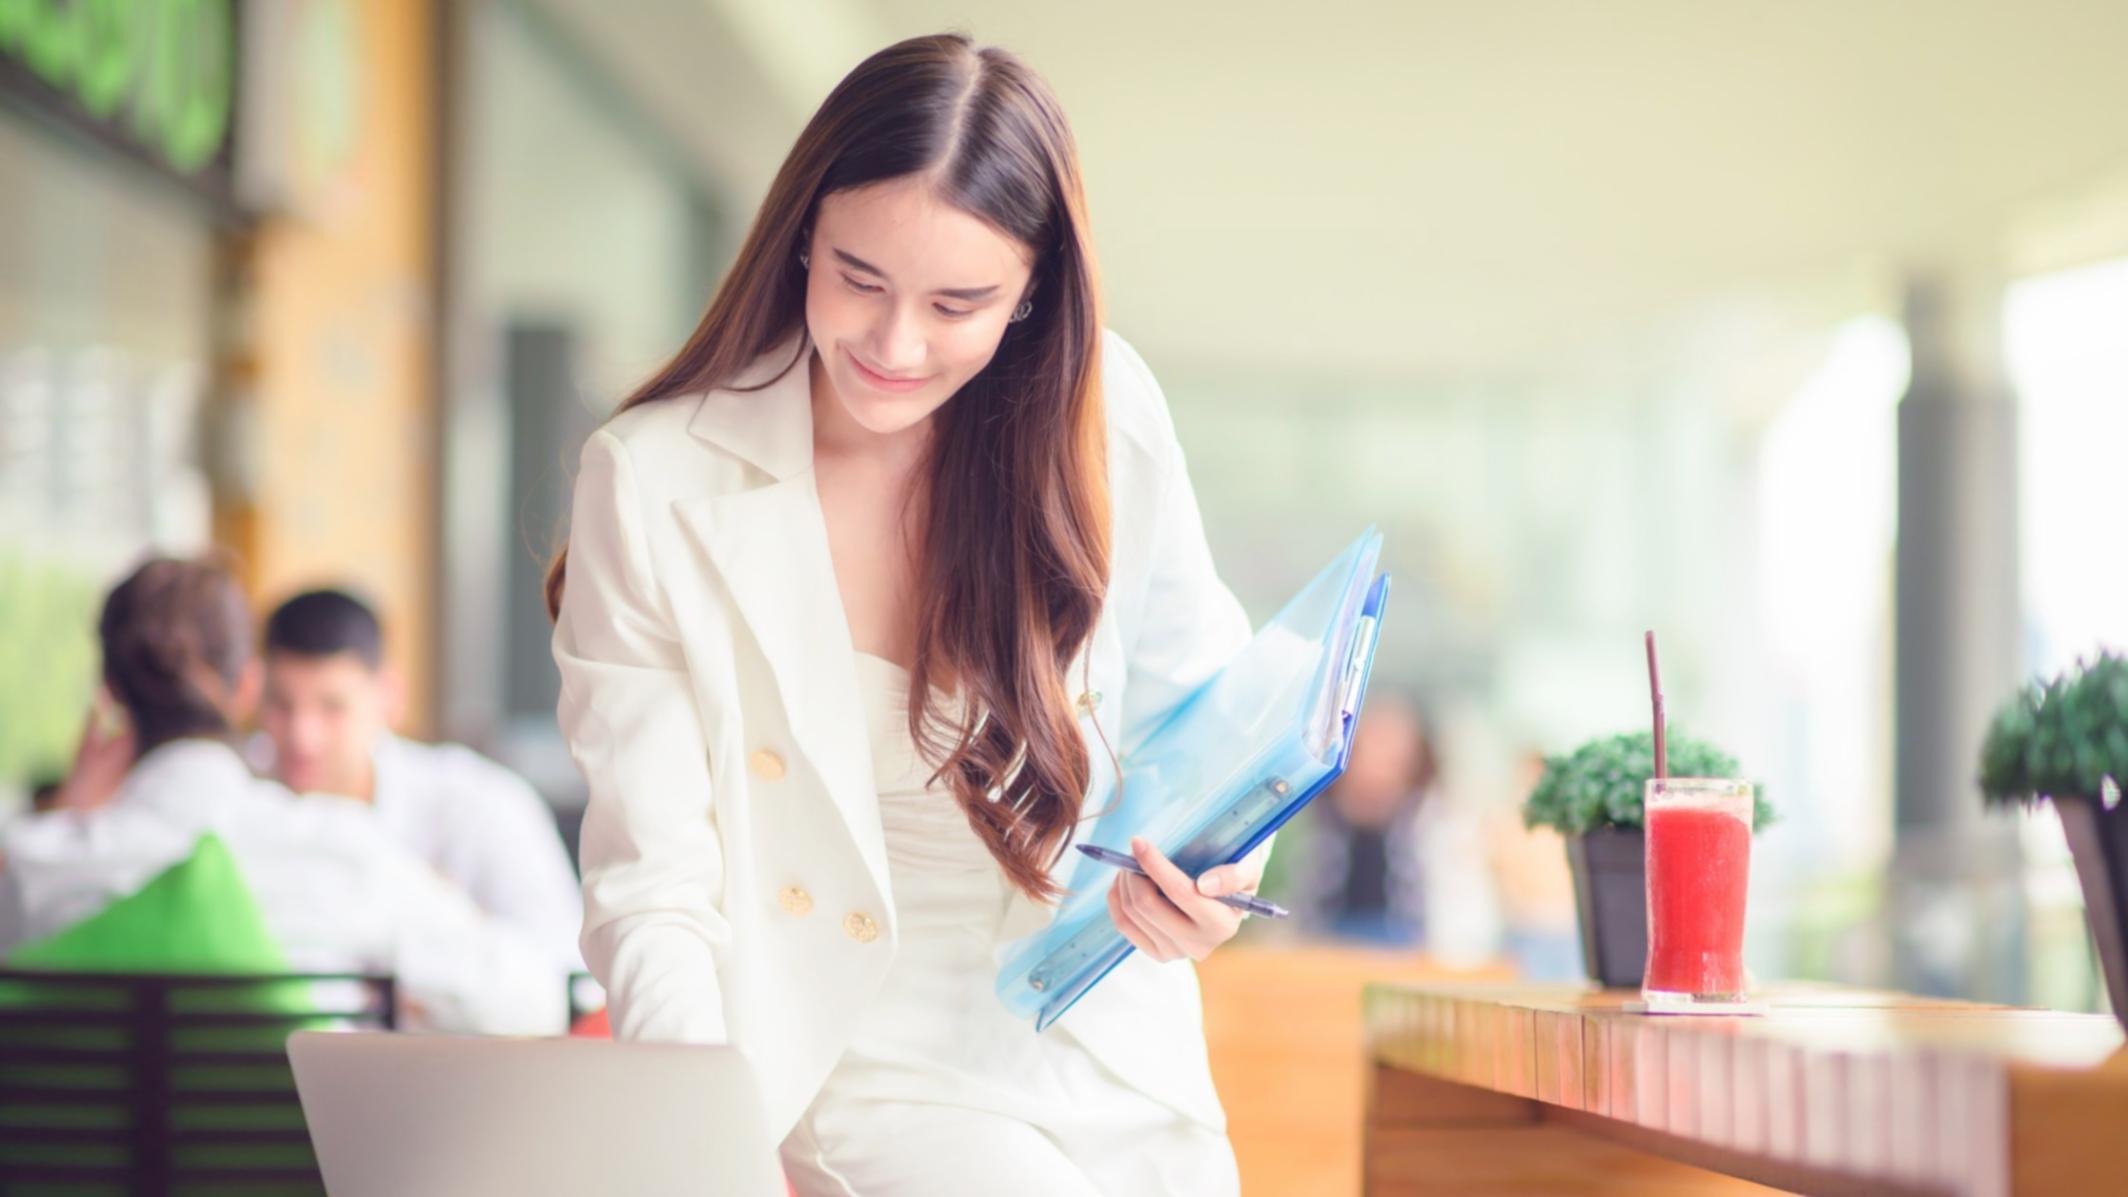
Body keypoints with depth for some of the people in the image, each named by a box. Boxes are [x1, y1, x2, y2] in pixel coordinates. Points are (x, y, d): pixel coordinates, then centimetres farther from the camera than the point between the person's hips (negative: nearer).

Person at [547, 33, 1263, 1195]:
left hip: (1112, 1052, 3)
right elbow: (654, 895, -13)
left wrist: (1213, 868, -14)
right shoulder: (654, 485, -13)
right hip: (857, 1050, -3)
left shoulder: (1107, 415, -5)